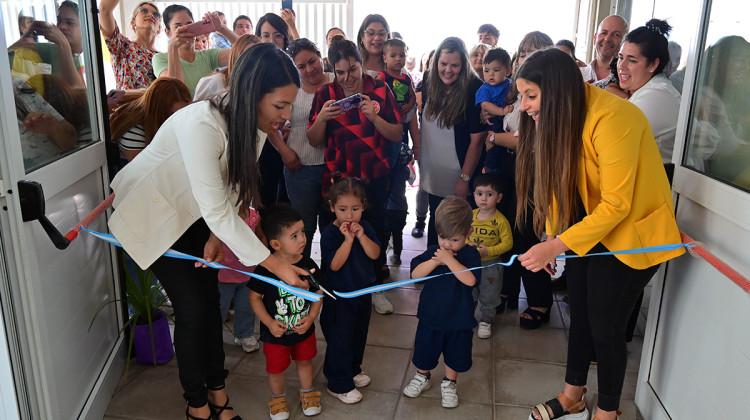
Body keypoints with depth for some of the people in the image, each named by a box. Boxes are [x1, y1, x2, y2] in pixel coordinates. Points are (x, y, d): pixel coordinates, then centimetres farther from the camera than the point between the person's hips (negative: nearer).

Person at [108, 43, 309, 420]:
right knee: (192, 306, -5)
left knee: (210, 297, 5)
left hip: (191, 212, 6)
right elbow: (217, 211, -37)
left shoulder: (249, 123, -14)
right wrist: (274, 264, -33)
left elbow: (232, 189, -5)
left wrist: (216, 236, -18)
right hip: (150, 212, -6)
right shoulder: (201, 125, -39)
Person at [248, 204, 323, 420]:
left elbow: (318, 293, -2)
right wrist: (269, 323, -18)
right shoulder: (265, 269, -22)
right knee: (276, 369, 16)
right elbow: (255, 297, -12)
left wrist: (311, 317, -13)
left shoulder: (309, 265, -13)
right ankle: (277, 397, 45)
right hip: (275, 333, -2)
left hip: (304, 329, 3)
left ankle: (307, 392, 49)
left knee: (304, 361, 22)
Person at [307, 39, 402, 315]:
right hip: (336, 178, 0)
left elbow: (397, 135, -3)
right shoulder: (325, 94, 0)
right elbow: (314, 141, 0)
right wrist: (321, 118, -19)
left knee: (375, 231, 8)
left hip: (374, 178, 0)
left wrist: (374, 117, -19)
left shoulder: (380, 90, -2)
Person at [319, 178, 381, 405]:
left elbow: (375, 254, -12)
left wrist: (361, 236, -27)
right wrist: (348, 239, -33)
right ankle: (339, 384, 18)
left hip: (363, 291, 6)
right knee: (339, 339, 2)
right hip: (339, 295, -6)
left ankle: (353, 369, 44)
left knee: (359, 334, 22)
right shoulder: (330, 233, -18)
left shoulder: (365, 227, -2)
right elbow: (334, 264, -26)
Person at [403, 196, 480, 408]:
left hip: (459, 319, -2)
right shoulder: (433, 251, -6)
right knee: (425, 351, 19)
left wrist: (450, 260, -33)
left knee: (455, 354, 16)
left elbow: (470, 280, -29)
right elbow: (415, 274, -14)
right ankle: (422, 377, 44)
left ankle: (449, 383, 40)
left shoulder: (470, 254, -14)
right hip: (430, 315, 2)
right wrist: (435, 261, -26)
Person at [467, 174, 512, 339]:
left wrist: (489, 250, -25)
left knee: (488, 296, 13)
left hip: (490, 265, -3)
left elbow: (507, 243, -15)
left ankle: (485, 321, 33)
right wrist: (467, 245, -13)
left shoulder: (501, 220, -16)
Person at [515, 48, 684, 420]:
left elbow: (617, 205, -28)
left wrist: (557, 246, -29)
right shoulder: (563, 114, -5)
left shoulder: (613, 119, -29)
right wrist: (551, 239, -7)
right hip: (590, 221, 7)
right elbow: (556, 179, -1)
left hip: (632, 228, -7)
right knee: (580, 312, 14)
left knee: (605, 327, 2)